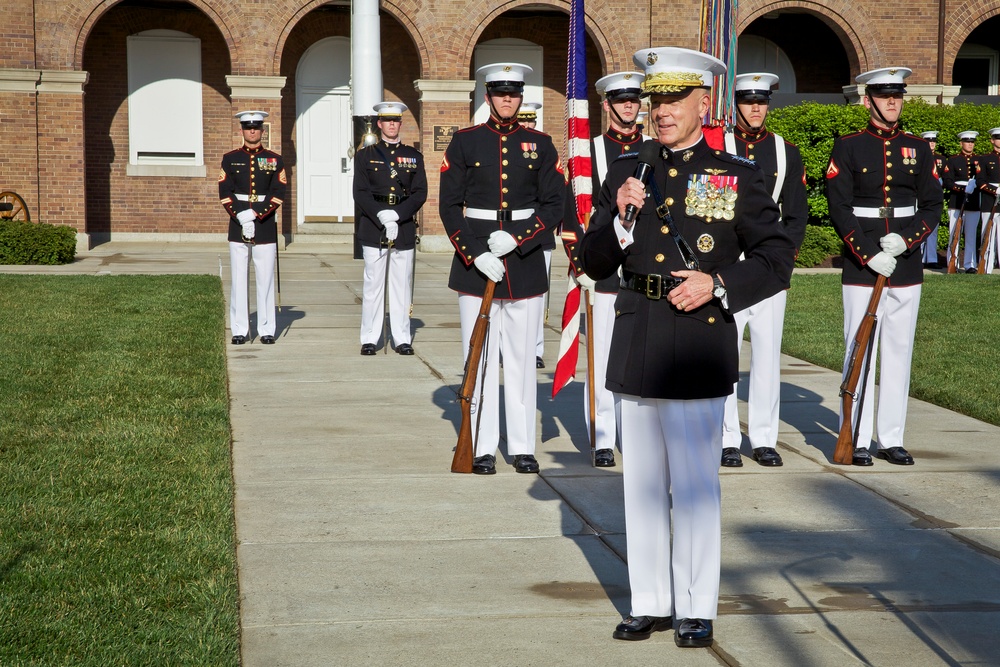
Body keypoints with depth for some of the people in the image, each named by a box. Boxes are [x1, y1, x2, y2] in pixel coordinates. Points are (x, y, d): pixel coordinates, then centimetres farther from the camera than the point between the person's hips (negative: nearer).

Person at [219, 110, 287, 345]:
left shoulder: (274, 160, 6)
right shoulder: (230, 159, 7)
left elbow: (278, 194, -3)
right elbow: (225, 194, 0)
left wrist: (255, 216, -13)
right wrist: (241, 217, -13)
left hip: (265, 226, -1)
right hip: (238, 227, 1)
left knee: (265, 279, 0)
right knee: (238, 279, 1)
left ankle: (266, 330, 6)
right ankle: (240, 330, 7)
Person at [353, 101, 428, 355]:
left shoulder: (414, 156, 10)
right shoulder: (365, 155, 7)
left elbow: (420, 194, 2)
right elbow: (360, 193, -1)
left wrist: (396, 215, -12)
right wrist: (382, 217, -15)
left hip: (404, 227, 1)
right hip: (373, 228, -1)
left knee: (403, 285, 2)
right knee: (373, 284, 0)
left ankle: (402, 338, 8)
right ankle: (369, 339, 5)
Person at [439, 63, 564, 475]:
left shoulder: (540, 145, 6)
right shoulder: (464, 143, 3)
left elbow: (554, 206, 3)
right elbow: (449, 206, 0)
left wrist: (516, 238, -12)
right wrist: (476, 255, -12)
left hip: (525, 261, 1)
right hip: (475, 262, -1)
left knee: (522, 357, 4)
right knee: (480, 356, 1)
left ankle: (523, 447, 11)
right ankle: (483, 447, 7)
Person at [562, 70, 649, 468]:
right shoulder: (588, 152, 4)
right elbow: (572, 212, 2)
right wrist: (580, 266, -6)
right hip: (602, 271, -1)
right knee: (602, 357, 0)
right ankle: (603, 441, 7)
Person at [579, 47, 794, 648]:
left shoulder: (738, 177, 0)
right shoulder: (627, 173, 9)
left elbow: (778, 259, 1)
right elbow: (594, 264, 8)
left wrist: (718, 286, -14)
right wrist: (621, 217, -10)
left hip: (698, 355, -4)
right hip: (636, 348, 4)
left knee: (695, 485, 0)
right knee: (642, 485, 11)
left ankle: (697, 610, 12)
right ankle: (650, 603, 22)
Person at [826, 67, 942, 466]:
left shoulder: (918, 149, 10)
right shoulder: (848, 147, 0)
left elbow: (932, 206, 7)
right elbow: (839, 208, -6)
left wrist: (906, 239, -11)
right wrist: (870, 255, -15)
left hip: (906, 266, 3)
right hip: (861, 267, -3)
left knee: (899, 352, 6)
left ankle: (891, 439, 13)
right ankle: (856, 440, 4)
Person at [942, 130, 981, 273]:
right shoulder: (953, 160, 5)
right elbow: (947, 181, -4)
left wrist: (975, 183, -13)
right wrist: (963, 189, -16)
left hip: (974, 204, 2)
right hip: (956, 203, -2)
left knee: (971, 236, 2)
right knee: (954, 235, -1)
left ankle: (969, 265, 5)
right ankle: (953, 265, 2)